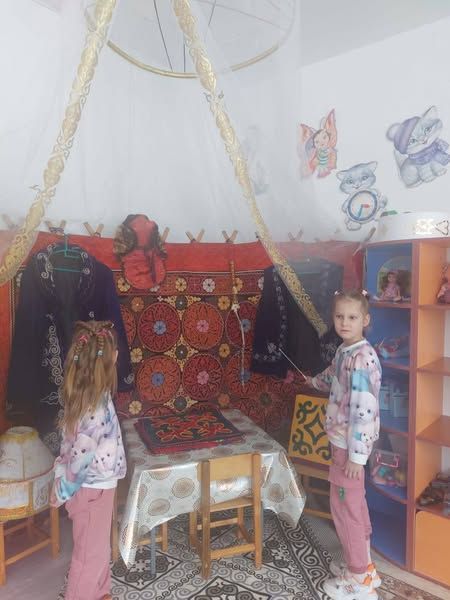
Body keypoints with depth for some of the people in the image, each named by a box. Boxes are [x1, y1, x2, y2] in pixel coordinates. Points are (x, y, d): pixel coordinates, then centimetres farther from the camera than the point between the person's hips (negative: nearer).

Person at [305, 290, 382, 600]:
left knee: (344, 505, 3)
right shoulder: (345, 351, 5)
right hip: (344, 438, 9)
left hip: (350, 442, -9)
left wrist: (355, 455, -23)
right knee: (355, 502, 19)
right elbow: (334, 376, 28)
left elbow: (363, 411, -26)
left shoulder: (361, 358, -24)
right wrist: (314, 381, 48)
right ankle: (362, 565, 36)